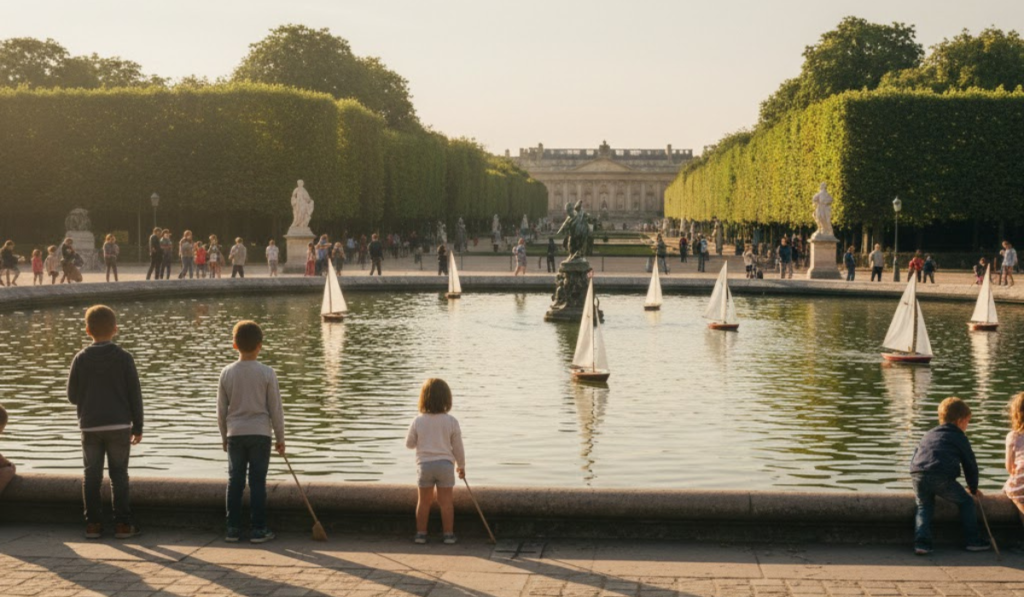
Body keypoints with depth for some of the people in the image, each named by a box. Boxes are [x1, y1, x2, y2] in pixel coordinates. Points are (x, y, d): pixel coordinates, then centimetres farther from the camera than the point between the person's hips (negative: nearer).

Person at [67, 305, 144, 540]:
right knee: (119, 475, 4)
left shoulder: (80, 359, -2)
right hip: (119, 425, -1)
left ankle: (93, 524, 8)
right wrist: (138, 427, 4)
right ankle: (123, 524, 4)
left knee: (92, 475, 8)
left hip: (90, 426, 1)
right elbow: (134, 395, -3)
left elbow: (72, 395, 2)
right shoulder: (124, 358, -5)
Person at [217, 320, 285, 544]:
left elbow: (221, 410, 6)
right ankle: (257, 529, 4)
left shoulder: (227, 373, -1)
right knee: (257, 482, 2)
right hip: (260, 434, -2)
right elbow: (276, 409, -3)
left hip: (235, 435, 2)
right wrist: (280, 438, 7)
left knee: (235, 482, 8)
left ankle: (233, 528, 10)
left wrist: (224, 437, 18)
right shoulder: (267, 373, -7)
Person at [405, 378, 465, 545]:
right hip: (445, 464, -1)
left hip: (425, 464, 1)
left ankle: (421, 533, 15)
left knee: (424, 500, 11)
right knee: (445, 501, 5)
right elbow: (458, 447, 1)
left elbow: (409, 444, 5)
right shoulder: (451, 422, -6)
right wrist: (461, 465, 15)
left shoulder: (418, 421, -6)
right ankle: (448, 534, 8)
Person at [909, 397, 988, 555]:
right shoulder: (960, 438, 17)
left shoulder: (928, 436, 32)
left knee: (924, 507, 19)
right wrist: (973, 488, 34)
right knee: (966, 502, 14)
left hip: (917, 476, 4)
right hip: (942, 478, -4)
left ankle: (921, 542, 0)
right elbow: (970, 464, 19)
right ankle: (973, 541, 16)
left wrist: (919, 489, 41)